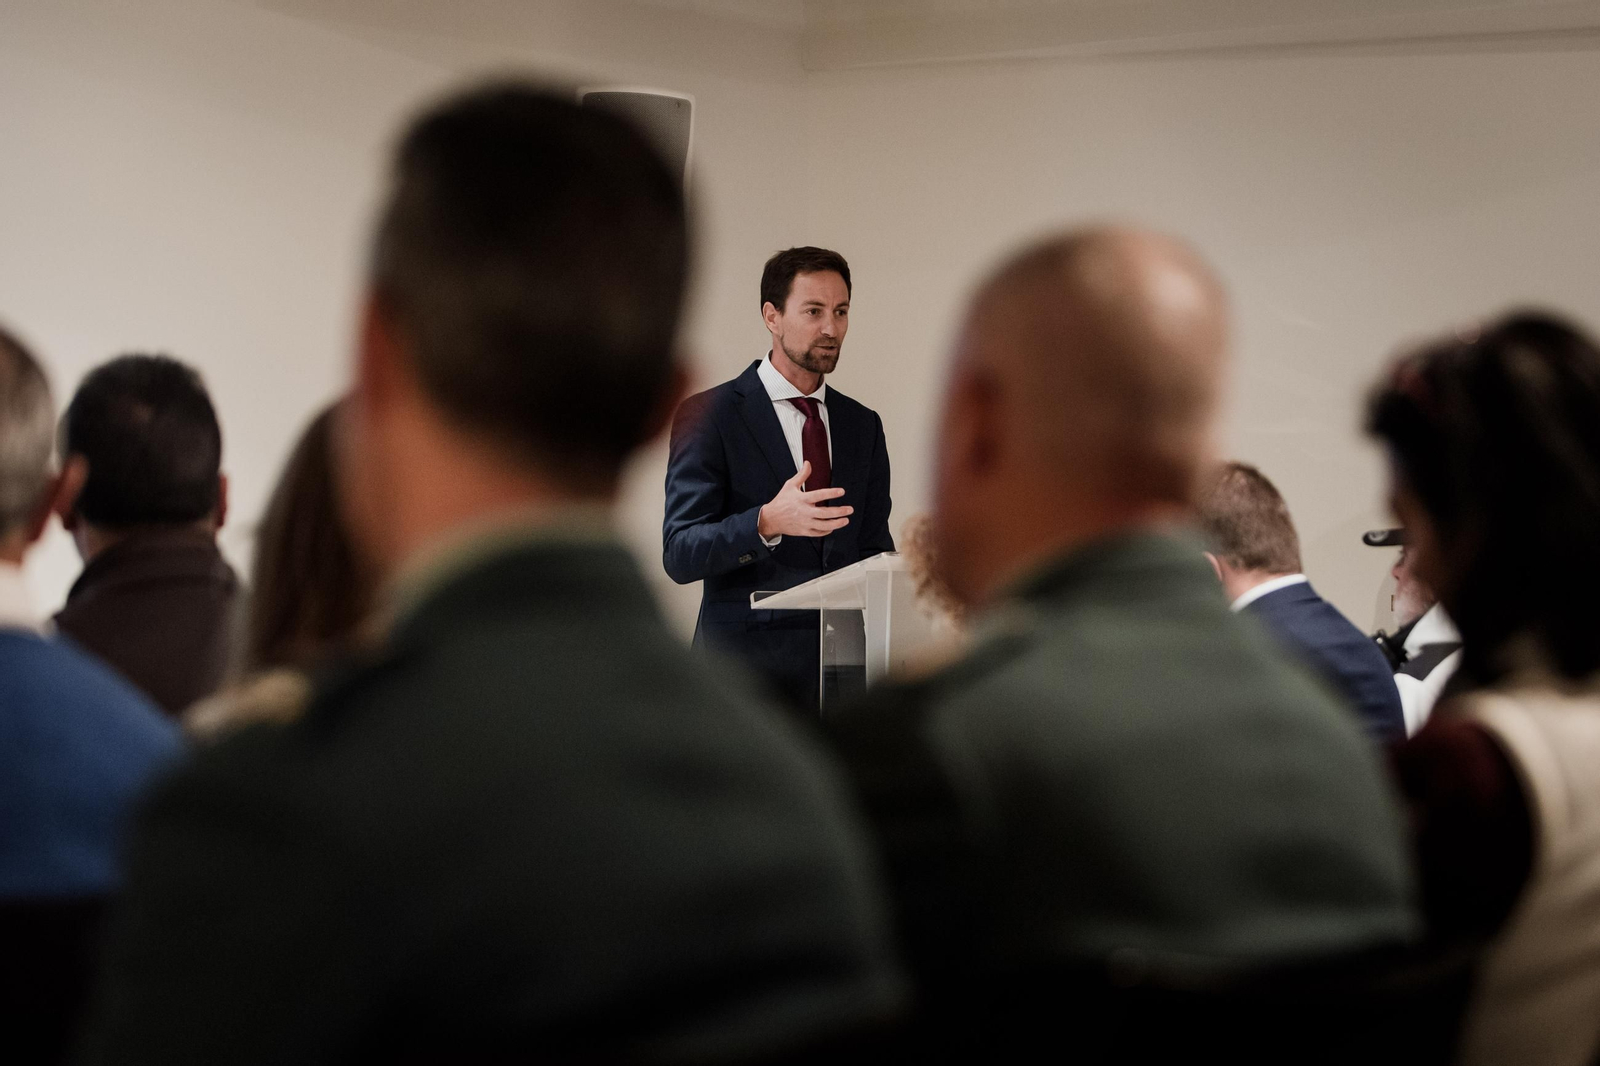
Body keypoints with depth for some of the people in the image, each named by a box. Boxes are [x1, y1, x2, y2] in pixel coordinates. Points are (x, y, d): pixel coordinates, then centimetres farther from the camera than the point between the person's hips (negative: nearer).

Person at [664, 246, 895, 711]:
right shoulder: (709, 415, -2)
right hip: (747, 666, -4)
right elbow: (680, 555, -9)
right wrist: (767, 522, -27)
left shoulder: (863, 425, 15)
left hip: (843, 666, 4)